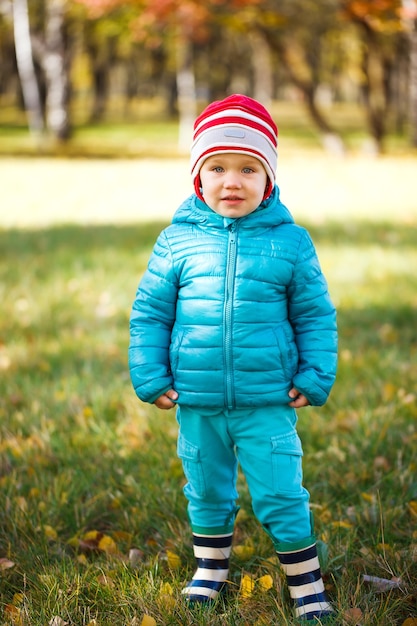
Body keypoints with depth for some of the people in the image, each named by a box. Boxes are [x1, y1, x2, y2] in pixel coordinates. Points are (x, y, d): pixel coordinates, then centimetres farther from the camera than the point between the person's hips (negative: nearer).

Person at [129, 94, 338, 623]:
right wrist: (150, 377, 1)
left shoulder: (289, 241, -5)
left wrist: (314, 377, -1)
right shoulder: (177, 240, -3)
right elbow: (149, 311, 5)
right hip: (196, 404, 2)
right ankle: (211, 569, 40)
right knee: (206, 493, 19)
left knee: (281, 497, 1)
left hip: (267, 404, -2)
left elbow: (316, 316, 3)